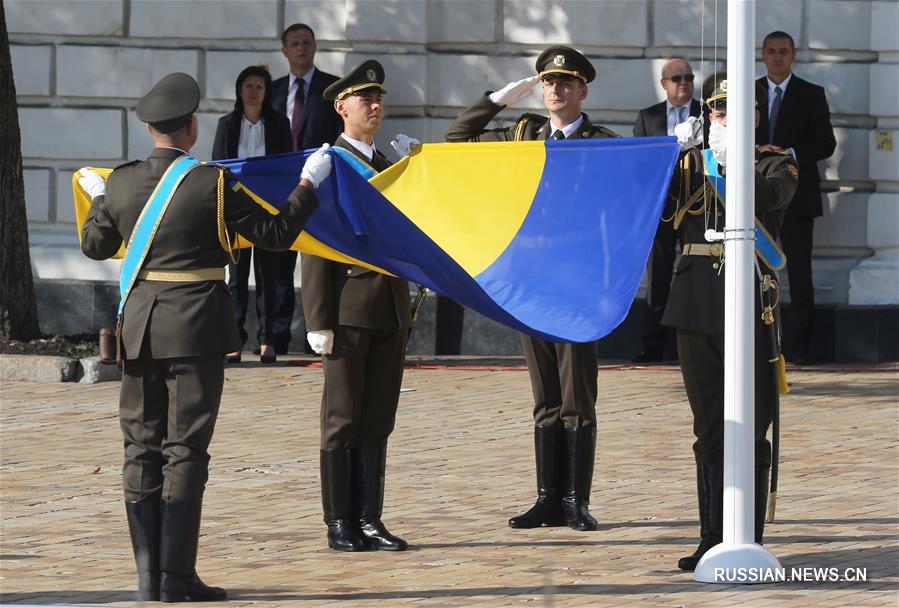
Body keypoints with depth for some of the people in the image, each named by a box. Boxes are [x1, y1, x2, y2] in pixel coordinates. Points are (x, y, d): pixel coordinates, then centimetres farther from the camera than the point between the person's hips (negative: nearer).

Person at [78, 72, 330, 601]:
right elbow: (275, 234, -7)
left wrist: (96, 197, 36)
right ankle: (177, 577, -4)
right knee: (186, 449, -2)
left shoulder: (121, 183, 2)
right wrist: (310, 183, 5)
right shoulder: (212, 183, -11)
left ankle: (149, 575, 10)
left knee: (142, 447, 9)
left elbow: (95, 246, 17)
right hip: (197, 325, -4)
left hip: (139, 326, 4)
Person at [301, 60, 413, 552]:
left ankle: (369, 520, 11)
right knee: (342, 420, -1)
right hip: (348, 310, -6)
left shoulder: (387, 167, 18)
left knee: (377, 421, 7)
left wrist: (406, 308, 16)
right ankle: (340, 525, 3)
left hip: (390, 312, 6)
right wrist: (318, 321, -14)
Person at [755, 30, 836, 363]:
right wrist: (757, 151, -13)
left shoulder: (811, 95, 3)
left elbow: (826, 143, -2)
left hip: (797, 195, -2)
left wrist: (790, 154, -16)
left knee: (799, 271, -2)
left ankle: (800, 345, 1)